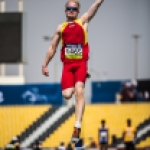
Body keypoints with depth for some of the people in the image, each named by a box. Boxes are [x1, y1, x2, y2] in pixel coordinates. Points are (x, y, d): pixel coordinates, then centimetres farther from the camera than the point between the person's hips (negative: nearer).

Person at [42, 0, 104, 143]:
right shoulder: (61, 28, 14)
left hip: (81, 63, -2)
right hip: (67, 64, 2)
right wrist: (45, 64, 14)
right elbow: (52, 47, 18)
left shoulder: (83, 21, 9)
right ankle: (76, 87, 29)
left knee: (79, 92, -20)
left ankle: (77, 127, -24)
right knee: (67, 95, -10)